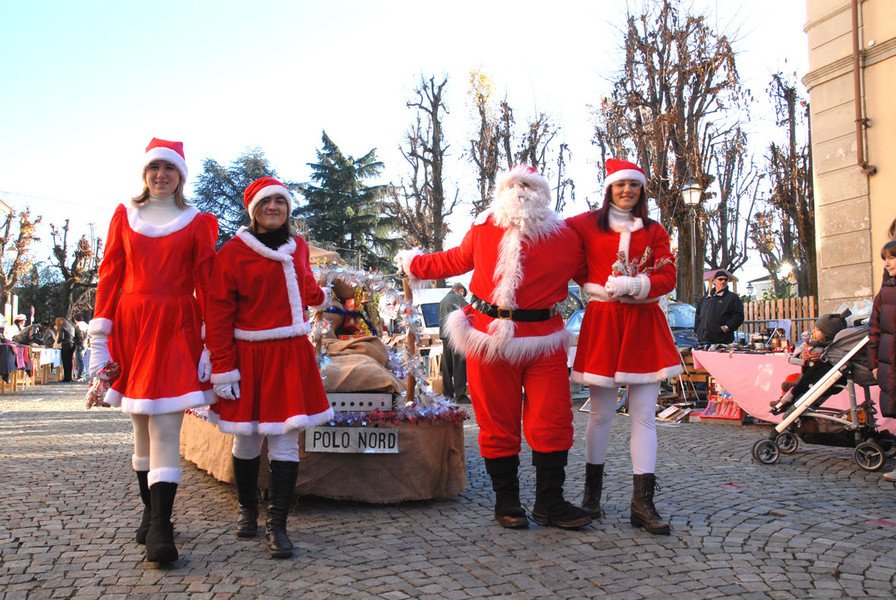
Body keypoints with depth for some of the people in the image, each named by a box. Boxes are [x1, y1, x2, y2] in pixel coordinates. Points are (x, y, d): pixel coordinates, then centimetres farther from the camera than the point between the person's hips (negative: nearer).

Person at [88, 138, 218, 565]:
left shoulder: (196, 223, 6)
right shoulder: (124, 216, 12)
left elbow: (207, 285, 3)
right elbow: (109, 277, 9)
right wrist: (100, 338, 2)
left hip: (176, 328, -3)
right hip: (131, 325, 3)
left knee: (166, 425, -11)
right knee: (140, 423, 9)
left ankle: (159, 528, -11)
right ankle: (151, 511, 22)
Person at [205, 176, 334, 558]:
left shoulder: (298, 247, 9)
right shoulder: (233, 252, -5)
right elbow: (218, 314, -7)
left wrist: (319, 296, 51)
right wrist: (223, 368, -12)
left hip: (291, 355, 3)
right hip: (248, 356, -3)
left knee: (285, 441, -2)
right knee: (246, 439, 8)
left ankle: (277, 526, 5)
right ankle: (247, 511, 30)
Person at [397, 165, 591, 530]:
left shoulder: (565, 237, 7)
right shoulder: (483, 230, 9)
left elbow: (589, 273, 20)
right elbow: (455, 260, 25)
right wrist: (413, 264, 32)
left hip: (543, 341, 0)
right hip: (490, 339, 0)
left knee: (553, 421, -2)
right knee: (498, 424, 4)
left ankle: (550, 503, 14)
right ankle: (506, 501, 20)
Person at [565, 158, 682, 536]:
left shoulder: (654, 232, 14)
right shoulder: (588, 224, 9)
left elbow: (668, 278, 4)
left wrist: (634, 285, -12)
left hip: (644, 326, 2)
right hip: (602, 324, -2)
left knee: (644, 415, -1)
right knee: (601, 413, 2)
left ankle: (642, 503, 2)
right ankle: (591, 493, 18)